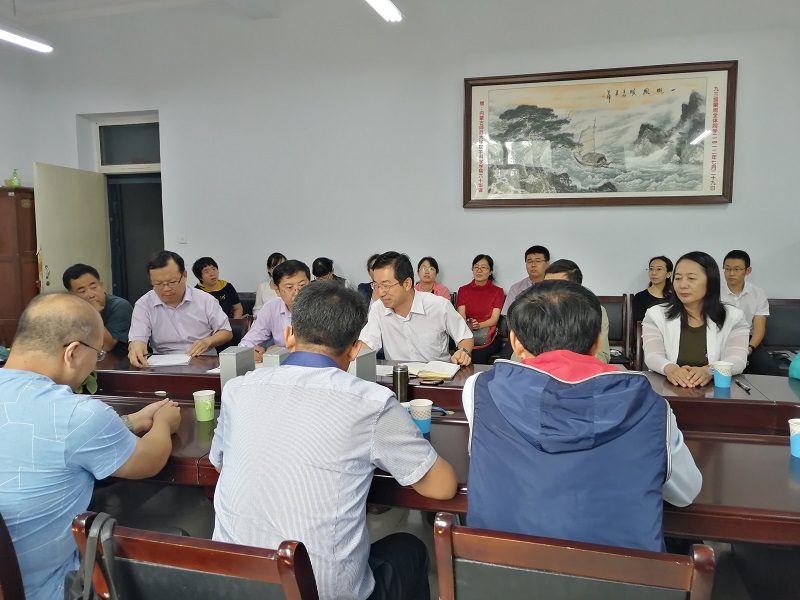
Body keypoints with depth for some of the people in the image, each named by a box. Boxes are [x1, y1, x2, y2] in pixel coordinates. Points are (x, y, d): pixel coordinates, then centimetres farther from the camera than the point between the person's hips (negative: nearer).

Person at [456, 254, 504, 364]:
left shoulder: (497, 291, 9)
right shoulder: (463, 290, 13)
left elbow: (494, 319, -2)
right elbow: (461, 317, 1)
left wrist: (479, 325, -23)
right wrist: (468, 325, -23)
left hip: (488, 336, -1)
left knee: (479, 356, -31)